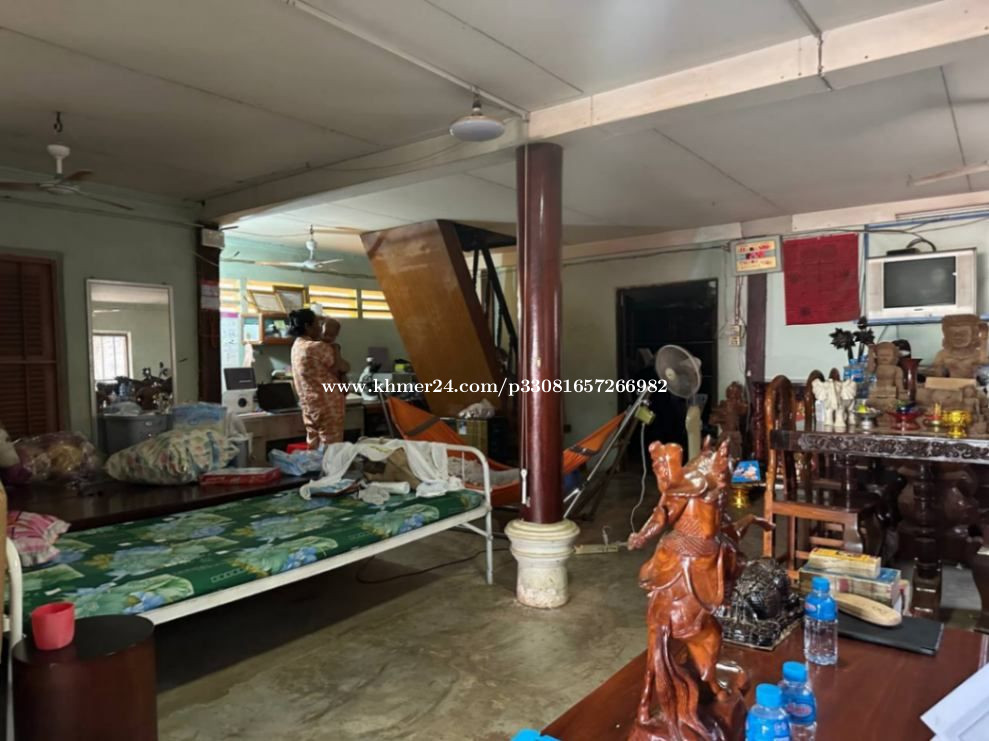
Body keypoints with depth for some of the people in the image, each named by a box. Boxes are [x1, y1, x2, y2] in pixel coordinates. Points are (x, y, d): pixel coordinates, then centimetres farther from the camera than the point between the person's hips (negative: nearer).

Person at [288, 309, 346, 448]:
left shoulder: (297, 345, 10)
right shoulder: (317, 347, -19)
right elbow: (336, 369, -10)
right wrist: (335, 348, 1)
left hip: (310, 405, 9)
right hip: (327, 405, -9)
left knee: (315, 447, 12)